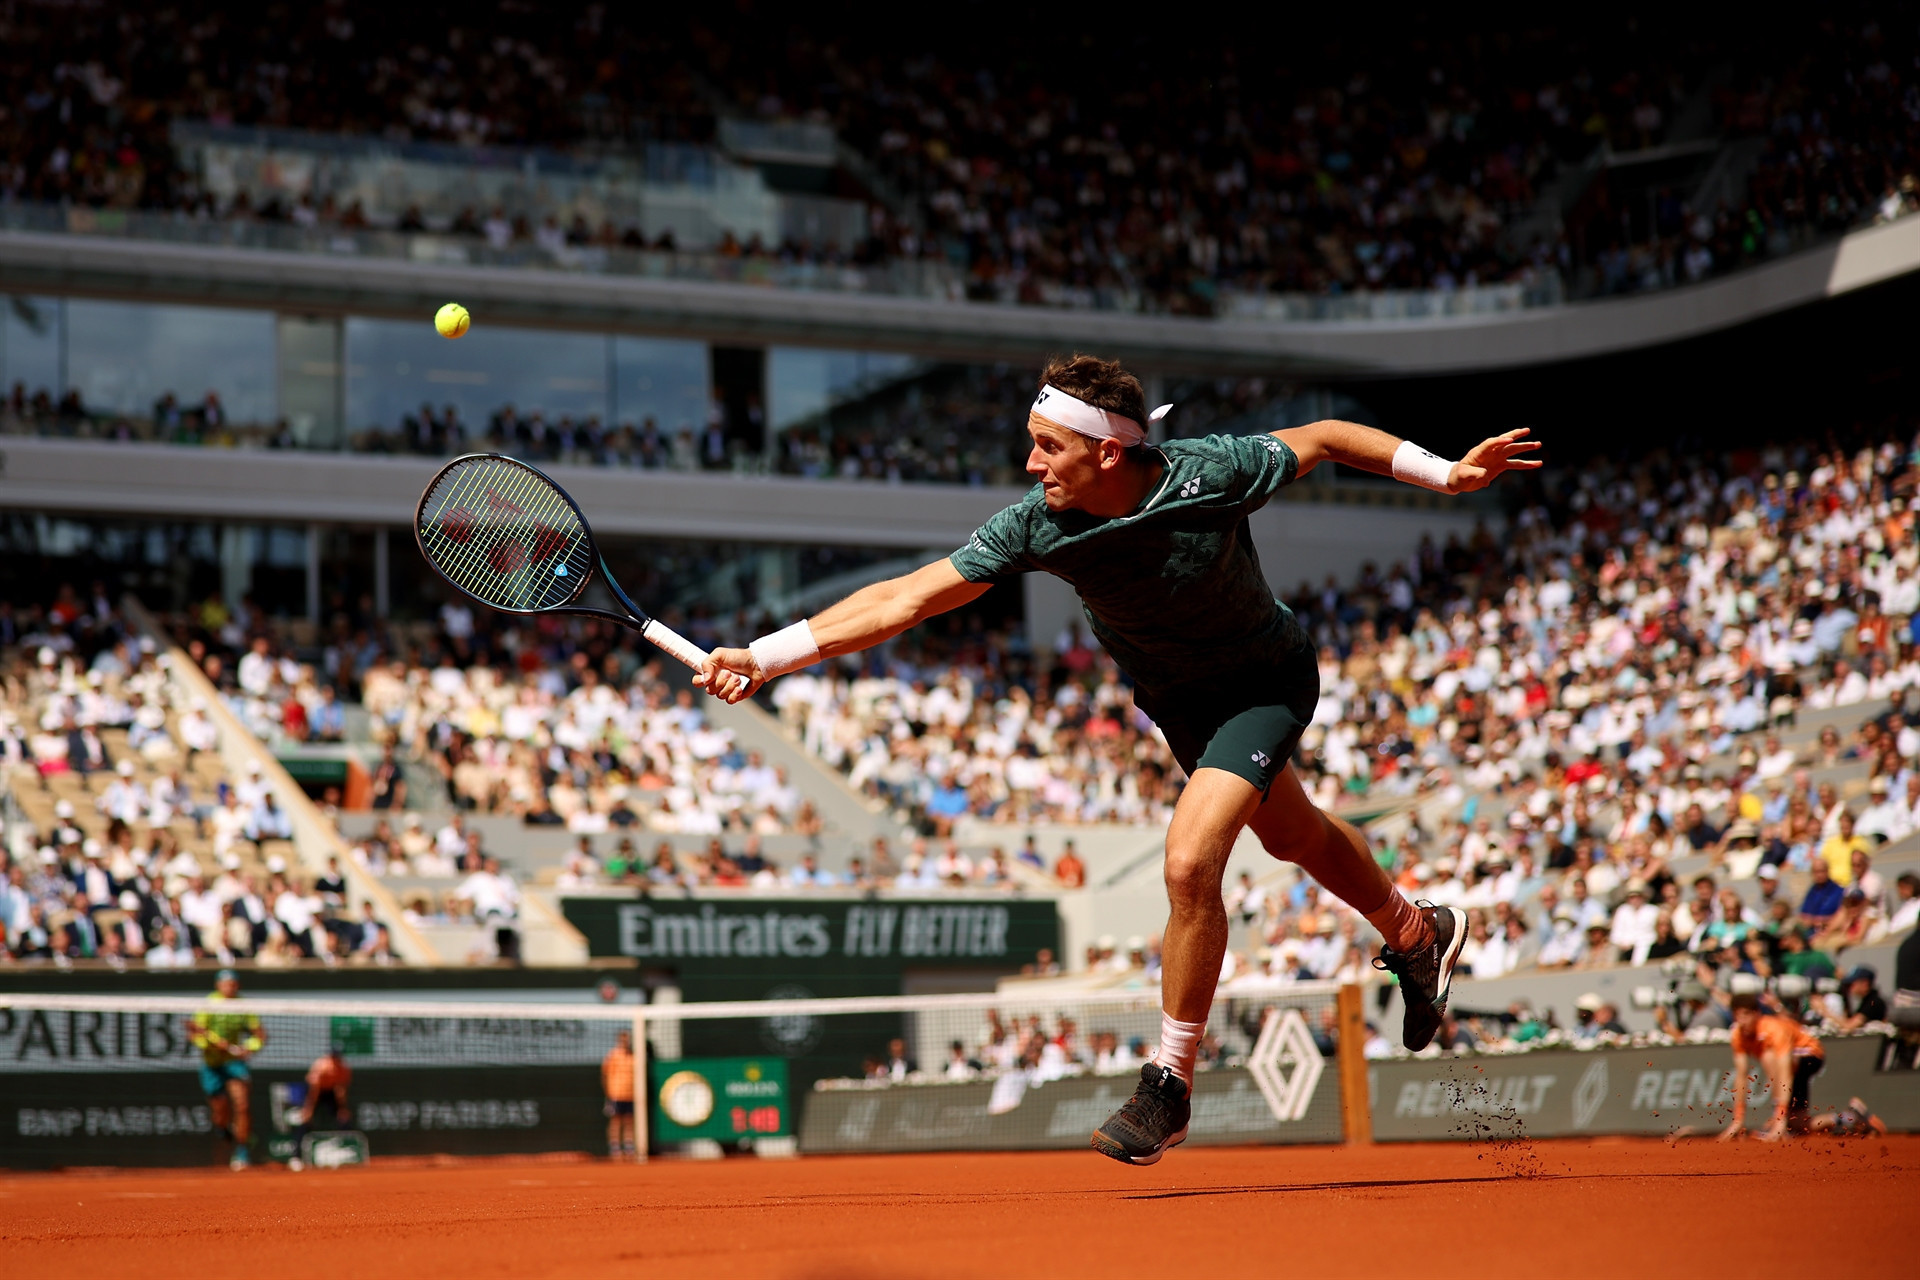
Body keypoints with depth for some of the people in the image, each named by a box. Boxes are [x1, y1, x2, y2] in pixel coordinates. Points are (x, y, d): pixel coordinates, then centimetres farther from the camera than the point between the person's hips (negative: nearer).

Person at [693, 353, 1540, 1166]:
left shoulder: (1211, 474, -34)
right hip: (1174, 700, 5)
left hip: (1266, 683, -5)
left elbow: (1321, 439, -14)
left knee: (1188, 864, -22)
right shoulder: (1036, 526, -27)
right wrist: (765, 656, -34)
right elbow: (904, 599, -27)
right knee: (1291, 835, 27)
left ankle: (1170, 1083, -5)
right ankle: (1416, 935, 57)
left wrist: (1446, 474, -12)